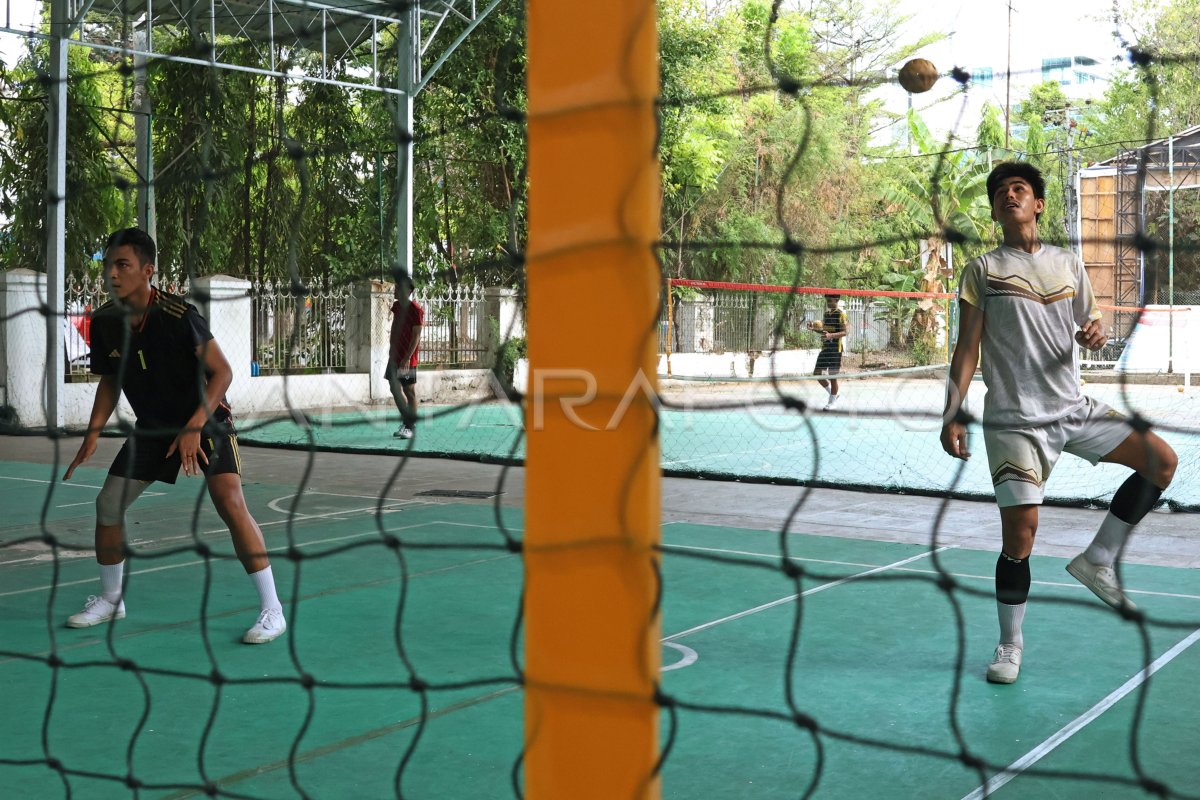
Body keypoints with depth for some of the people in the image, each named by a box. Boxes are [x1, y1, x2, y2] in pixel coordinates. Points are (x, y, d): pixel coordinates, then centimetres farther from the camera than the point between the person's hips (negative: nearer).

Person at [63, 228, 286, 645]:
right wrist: (92, 435, -1)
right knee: (108, 502, 2)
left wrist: (194, 427, -28)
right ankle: (110, 598, 24)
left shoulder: (178, 315, -24)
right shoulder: (104, 321, -6)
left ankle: (272, 608, -15)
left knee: (230, 503, -23)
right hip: (152, 426, 6)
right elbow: (110, 381, 8)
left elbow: (222, 372, -20)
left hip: (206, 419, -6)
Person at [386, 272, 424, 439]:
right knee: (395, 388, 10)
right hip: (395, 356, 8)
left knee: (409, 390, -2)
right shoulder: (396, 306, 10)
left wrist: (407, 357, -21)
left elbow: (416, 336, -15)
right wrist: (392, 351, 18)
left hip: (407, 358, -8)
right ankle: (405, 421, 24)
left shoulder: (415, 309, -13)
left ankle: (411, 426, 4)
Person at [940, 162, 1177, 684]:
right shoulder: (982, 271, -1)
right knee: (1019, 533, -9)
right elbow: (966, 351, -3)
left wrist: (1096, 333, -9)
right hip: (1015, 421, -4)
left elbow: (1091, 326, 16)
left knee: (1161, 460, -6)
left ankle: (1097, 561, 9)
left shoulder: (1068, 265, 10)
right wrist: (952, 416, -11)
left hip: (1073, 408, 5)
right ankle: (1010, 643, 12)